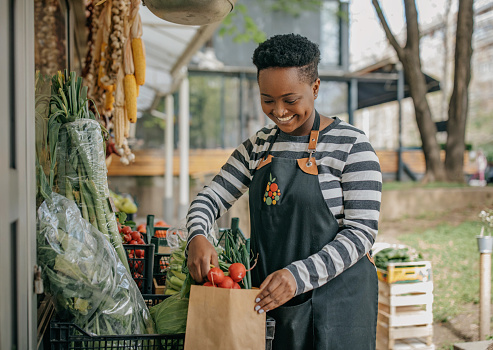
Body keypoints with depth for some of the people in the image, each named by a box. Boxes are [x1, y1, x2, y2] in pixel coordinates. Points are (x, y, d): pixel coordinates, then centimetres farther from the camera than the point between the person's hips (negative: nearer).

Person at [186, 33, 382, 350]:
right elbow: (212, 197, 9)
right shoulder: (259, 146, 8)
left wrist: (299, 276, -26)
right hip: (268, 299, 5)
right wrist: (197, 237, -13)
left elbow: (361, 232, -14)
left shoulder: (351, 145, -10)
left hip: (335, 300, -4)